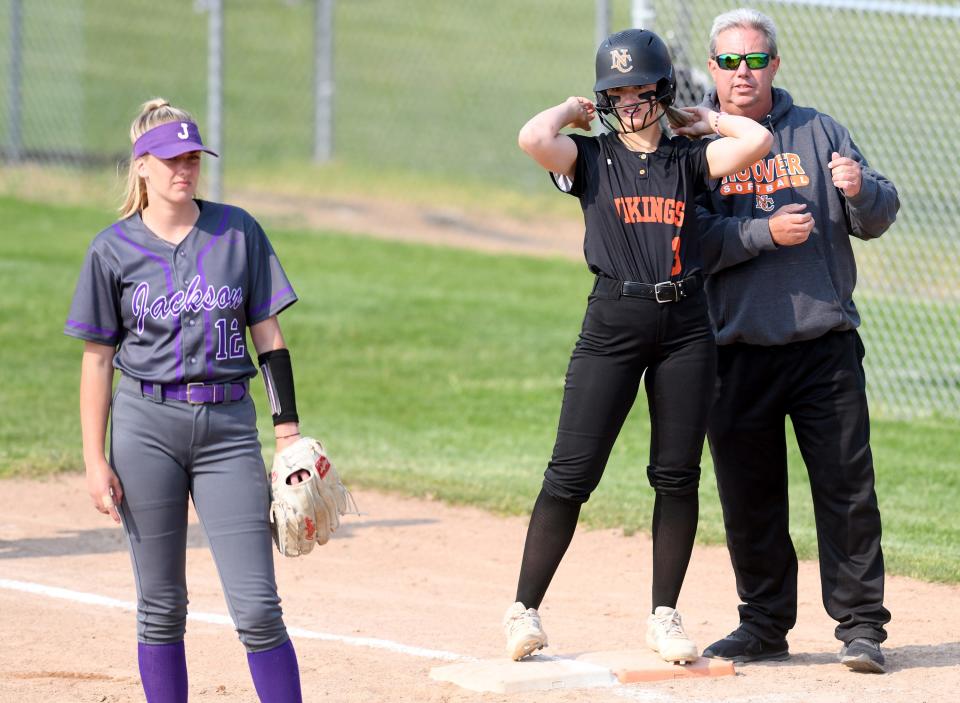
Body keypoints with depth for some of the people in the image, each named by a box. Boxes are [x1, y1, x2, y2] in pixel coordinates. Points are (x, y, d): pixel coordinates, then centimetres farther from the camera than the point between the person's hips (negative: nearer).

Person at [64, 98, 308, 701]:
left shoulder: (238, 232, 5)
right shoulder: (114, 250, 3)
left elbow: (268, 334, 7)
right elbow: (98, 358, 5)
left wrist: (289, 432, 2)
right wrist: (95, 459, -1)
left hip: (229, 425, 0)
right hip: (146, 425, 0)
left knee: (257, 607, -6)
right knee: (161, 606, 5)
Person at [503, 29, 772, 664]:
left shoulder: (688, 160, 9)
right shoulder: (590, 158, 5)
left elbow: (757, 141, -7)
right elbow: (533, 139, -15)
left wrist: (704, 118, 9)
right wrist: (571, 110, 3)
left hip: (686, 324, 2)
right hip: (614, 320, -2)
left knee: (677, 475, 4)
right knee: (572, 473, -5)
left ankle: (665, 615, 14)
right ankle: (525, 610, 3)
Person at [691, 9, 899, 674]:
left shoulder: (820, 133, 9)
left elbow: (879, 218, 5)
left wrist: (861, 191, -17)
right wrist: (766, 232, -19)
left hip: (824, 343, 0)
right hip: (735, 349, 0)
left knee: (847, 489, -3)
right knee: (749, 497, 7)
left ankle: (861, 625, 2)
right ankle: (765, 623, 20)